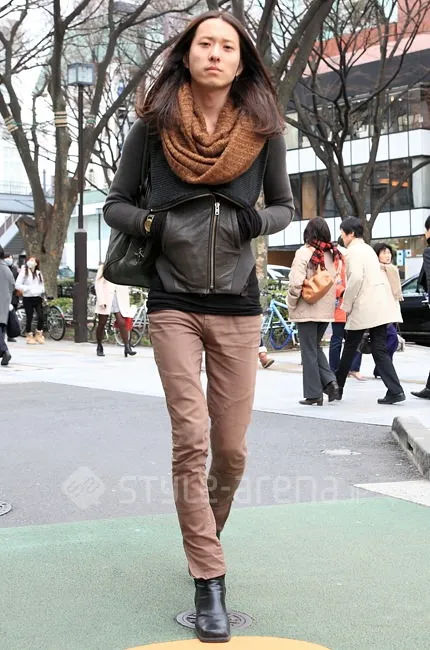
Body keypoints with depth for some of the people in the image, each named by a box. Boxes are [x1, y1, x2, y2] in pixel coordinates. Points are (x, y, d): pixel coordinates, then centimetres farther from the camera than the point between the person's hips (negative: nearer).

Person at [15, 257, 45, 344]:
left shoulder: (38, 273, 12)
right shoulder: (24, 272, -2)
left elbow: (42, 285, 20)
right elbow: (17, 285, -7)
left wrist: (40, 290, -1)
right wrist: (28, 289, -14)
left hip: (38, 298, 4)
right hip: (28, 298, -4)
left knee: (41, 317, -6)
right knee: (29, 318, 0)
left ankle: (39, 335, 13)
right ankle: (29, 336, 14)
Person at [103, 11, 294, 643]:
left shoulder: (264, 128, 3)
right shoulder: (154, 124, 1)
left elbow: (284, 206, 13)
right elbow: (115, 203, 9)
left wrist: (253, 220, -9)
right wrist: (152, 223, -11)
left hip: (238, 306, 1)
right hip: (173, 305, -1)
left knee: (231, 449, 4)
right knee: (191, 440, -10)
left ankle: (204, 535, 34)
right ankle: (210, 582, 0)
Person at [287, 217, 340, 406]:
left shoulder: (304, 253, -12)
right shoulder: (334, 254, 5)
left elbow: (296, 283, -18)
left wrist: (291, 305, -5)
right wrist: (331, 300, 16)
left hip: (307, 310, -6)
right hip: (326, 310, 6)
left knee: (309, 351, 3)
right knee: (315, 347, 21)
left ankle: (313, 394, 6)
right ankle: (329, 380, 3)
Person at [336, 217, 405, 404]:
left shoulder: (354, 250, -8)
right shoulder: (367, 248, 20)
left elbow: (356, 278, -20)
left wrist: (347, 305, -12)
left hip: (364, 308, -8)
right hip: (379, 306, 8)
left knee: (350, 348, 6)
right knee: (379, 349, 5)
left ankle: (337, 388, 19)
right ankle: (395, 391, -5)